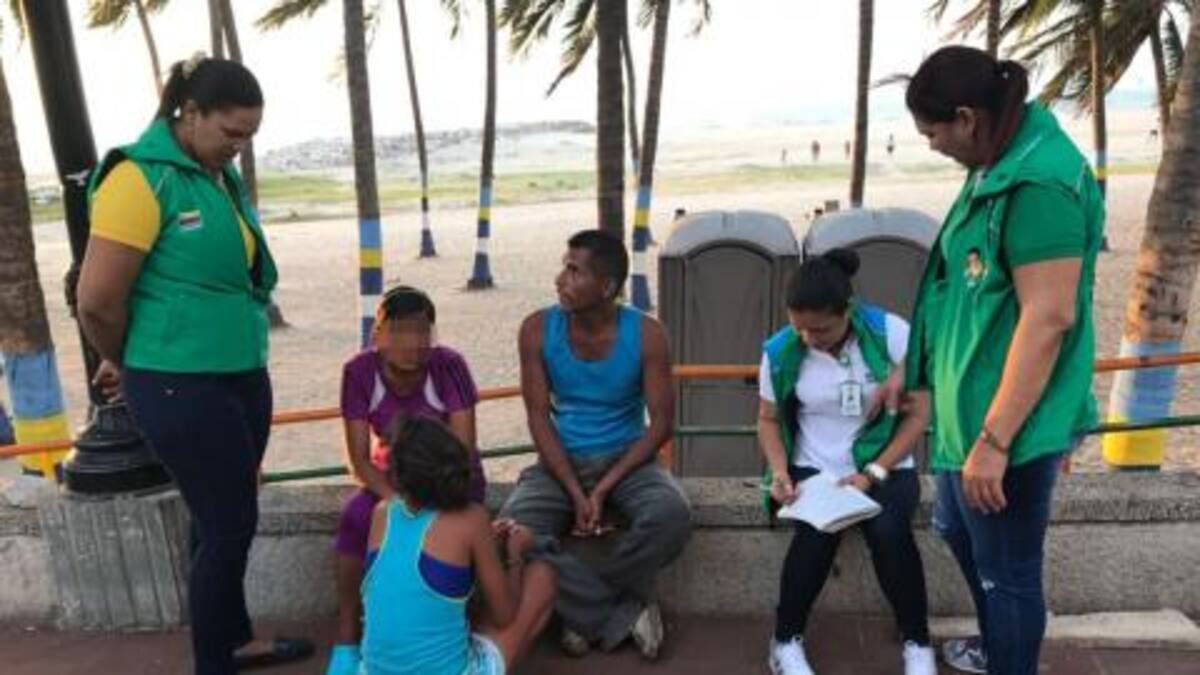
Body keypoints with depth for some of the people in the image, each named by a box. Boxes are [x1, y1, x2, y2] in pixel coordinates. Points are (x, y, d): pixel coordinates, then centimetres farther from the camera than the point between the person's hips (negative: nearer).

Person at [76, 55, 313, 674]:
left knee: (225, 518, 19)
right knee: (229, 525, 1)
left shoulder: (223, 175, 9)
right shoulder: (141, 177, -16)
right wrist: (126, 363, 3)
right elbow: (98, 301, -16)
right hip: (181, 386, -7)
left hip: (243, 373, 8)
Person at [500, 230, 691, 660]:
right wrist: (576, 493, -17)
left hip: (627, 459, -1)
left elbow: (662, 422, -10)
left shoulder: (646, 334, -11)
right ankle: (625, 614, -13)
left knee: (672, 516, -32)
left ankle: (587, 610, -8)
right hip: (561, 461, 1)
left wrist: (605, 488, -18)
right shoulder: (537, 330, -9)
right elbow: (539, 419, -7)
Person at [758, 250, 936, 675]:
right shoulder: (780, 351, -8)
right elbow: (769, 420, 5)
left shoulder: (891, 333, -13)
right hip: (813, 470, 1)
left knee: (889, 530, -30)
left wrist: (874, 473, -16)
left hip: (885, 467, 0)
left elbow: (918, 413, -7)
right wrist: (780, 473, -13)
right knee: (818, 532, -30)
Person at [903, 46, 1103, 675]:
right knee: (957, 529, 28)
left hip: (1010, 421, -11)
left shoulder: (1040, 183, -23)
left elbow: (1049, 318, -26)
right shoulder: (997, 165, 7)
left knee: (1007, 570, 8)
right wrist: (912, 367, 23)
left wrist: (993, 441, -24)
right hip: (970, 404, 11)